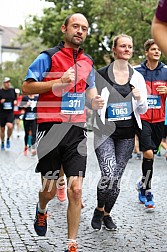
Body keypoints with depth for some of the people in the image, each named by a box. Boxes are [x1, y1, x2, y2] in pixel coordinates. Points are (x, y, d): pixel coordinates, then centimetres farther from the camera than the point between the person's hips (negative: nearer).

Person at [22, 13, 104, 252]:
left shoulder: (88, 62, 13)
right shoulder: (48, 57, -3)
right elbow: (26, 87, -7)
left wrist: (95, 100, 5)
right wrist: (59, 82, -17)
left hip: (77, 130, 3)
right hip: (51, 128, -3)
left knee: (75, 190, -4)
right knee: (50, 190, 6)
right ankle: (41, 210, 43)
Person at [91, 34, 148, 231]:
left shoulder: (137, 77, 7)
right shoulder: (101, 75, -3)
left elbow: (142, 110, 10)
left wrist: (139, 99, -10)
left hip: (127, 134, 4)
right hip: (105, 132, -3)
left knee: (116, 179, 7)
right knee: (109, 175, -17)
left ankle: (107, 213, 30)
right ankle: (99, 209, 11)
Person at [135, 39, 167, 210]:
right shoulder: (136, 71, -1)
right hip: (142, 118, -3)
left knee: (151, 154, 11)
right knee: (148, 153, -16)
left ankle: (143, 184, 32)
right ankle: (147, 191, -2)